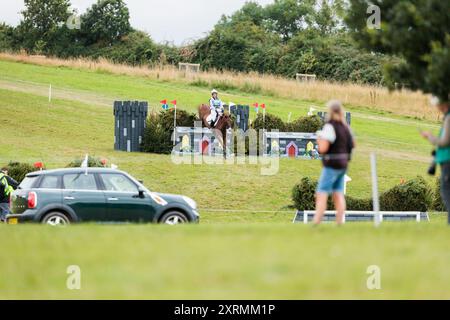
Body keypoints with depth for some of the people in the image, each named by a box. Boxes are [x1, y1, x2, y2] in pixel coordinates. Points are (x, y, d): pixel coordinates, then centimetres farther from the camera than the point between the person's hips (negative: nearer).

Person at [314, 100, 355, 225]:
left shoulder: (330, 126, -16)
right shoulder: (345, 126, 9)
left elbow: (323, 148, -21)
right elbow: (352, 144, 20)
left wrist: (319, 138, -3)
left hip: (332, 164, -8)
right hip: (343, 163, 8)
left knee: (321, 195, -8)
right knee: (338, 194, 11)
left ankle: (316, 223, -15)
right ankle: (339, 223, 7)